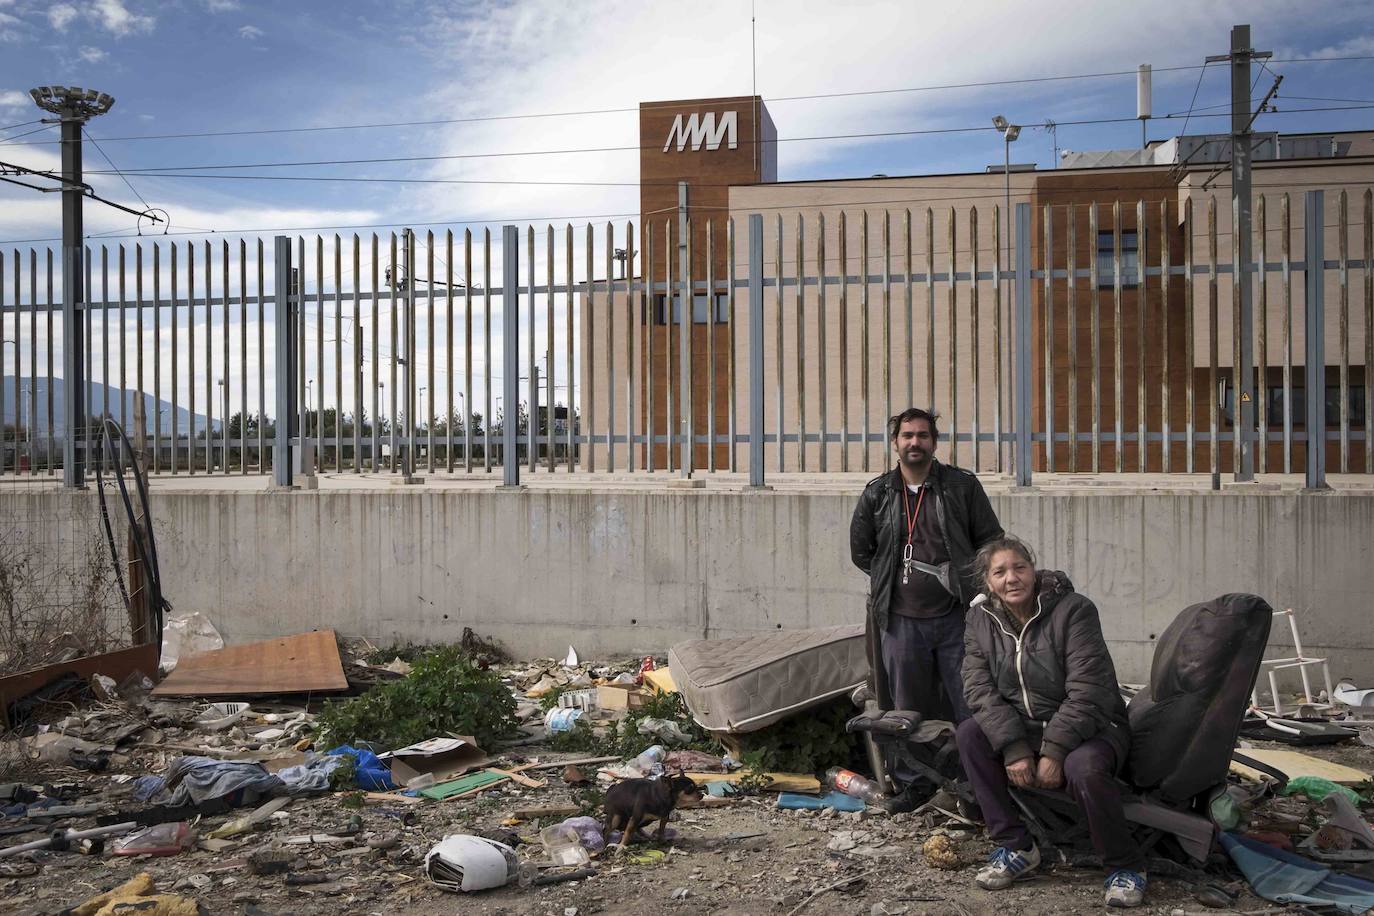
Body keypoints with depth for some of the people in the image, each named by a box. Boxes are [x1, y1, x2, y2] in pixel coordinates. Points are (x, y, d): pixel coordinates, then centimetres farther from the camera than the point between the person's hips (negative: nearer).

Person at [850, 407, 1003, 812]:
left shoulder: (962, 486, 2)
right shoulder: (877, 493, 6)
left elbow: (991, 540, 5)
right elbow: (860, 550, 15)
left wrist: (967, 582, -2)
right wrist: (895, 578, 9)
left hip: (955, 616, -1)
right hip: (901, 619, 2)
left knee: (969, 703, 1)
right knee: (907, 707, 10)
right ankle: (912, 785, 23)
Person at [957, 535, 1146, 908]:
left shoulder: (1073, 610, -14)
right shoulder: (981, 621, 0)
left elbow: (1087, 692, -20)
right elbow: (980, 689, -9)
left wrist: (1054, 752, -26)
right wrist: (1014, 748, -22)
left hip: (1089, 726, -5)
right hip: (1023, 727, 5)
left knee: (1084, 767, -36)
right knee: (969, 734, -18)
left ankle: (1125, 865, -9)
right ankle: (1015, 847, -8)